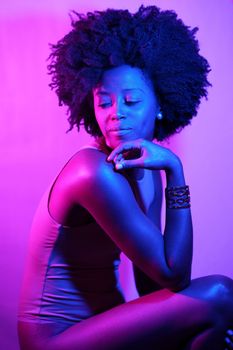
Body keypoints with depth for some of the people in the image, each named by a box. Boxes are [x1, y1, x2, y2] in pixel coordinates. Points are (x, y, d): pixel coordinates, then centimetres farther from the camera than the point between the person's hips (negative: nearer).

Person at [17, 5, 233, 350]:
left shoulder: (146, 172, 4)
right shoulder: (96, 173, -22)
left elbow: (152, 283, 4)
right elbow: (173, 275, -20)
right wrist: (175, 171, -21)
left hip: (100, 321, 8)